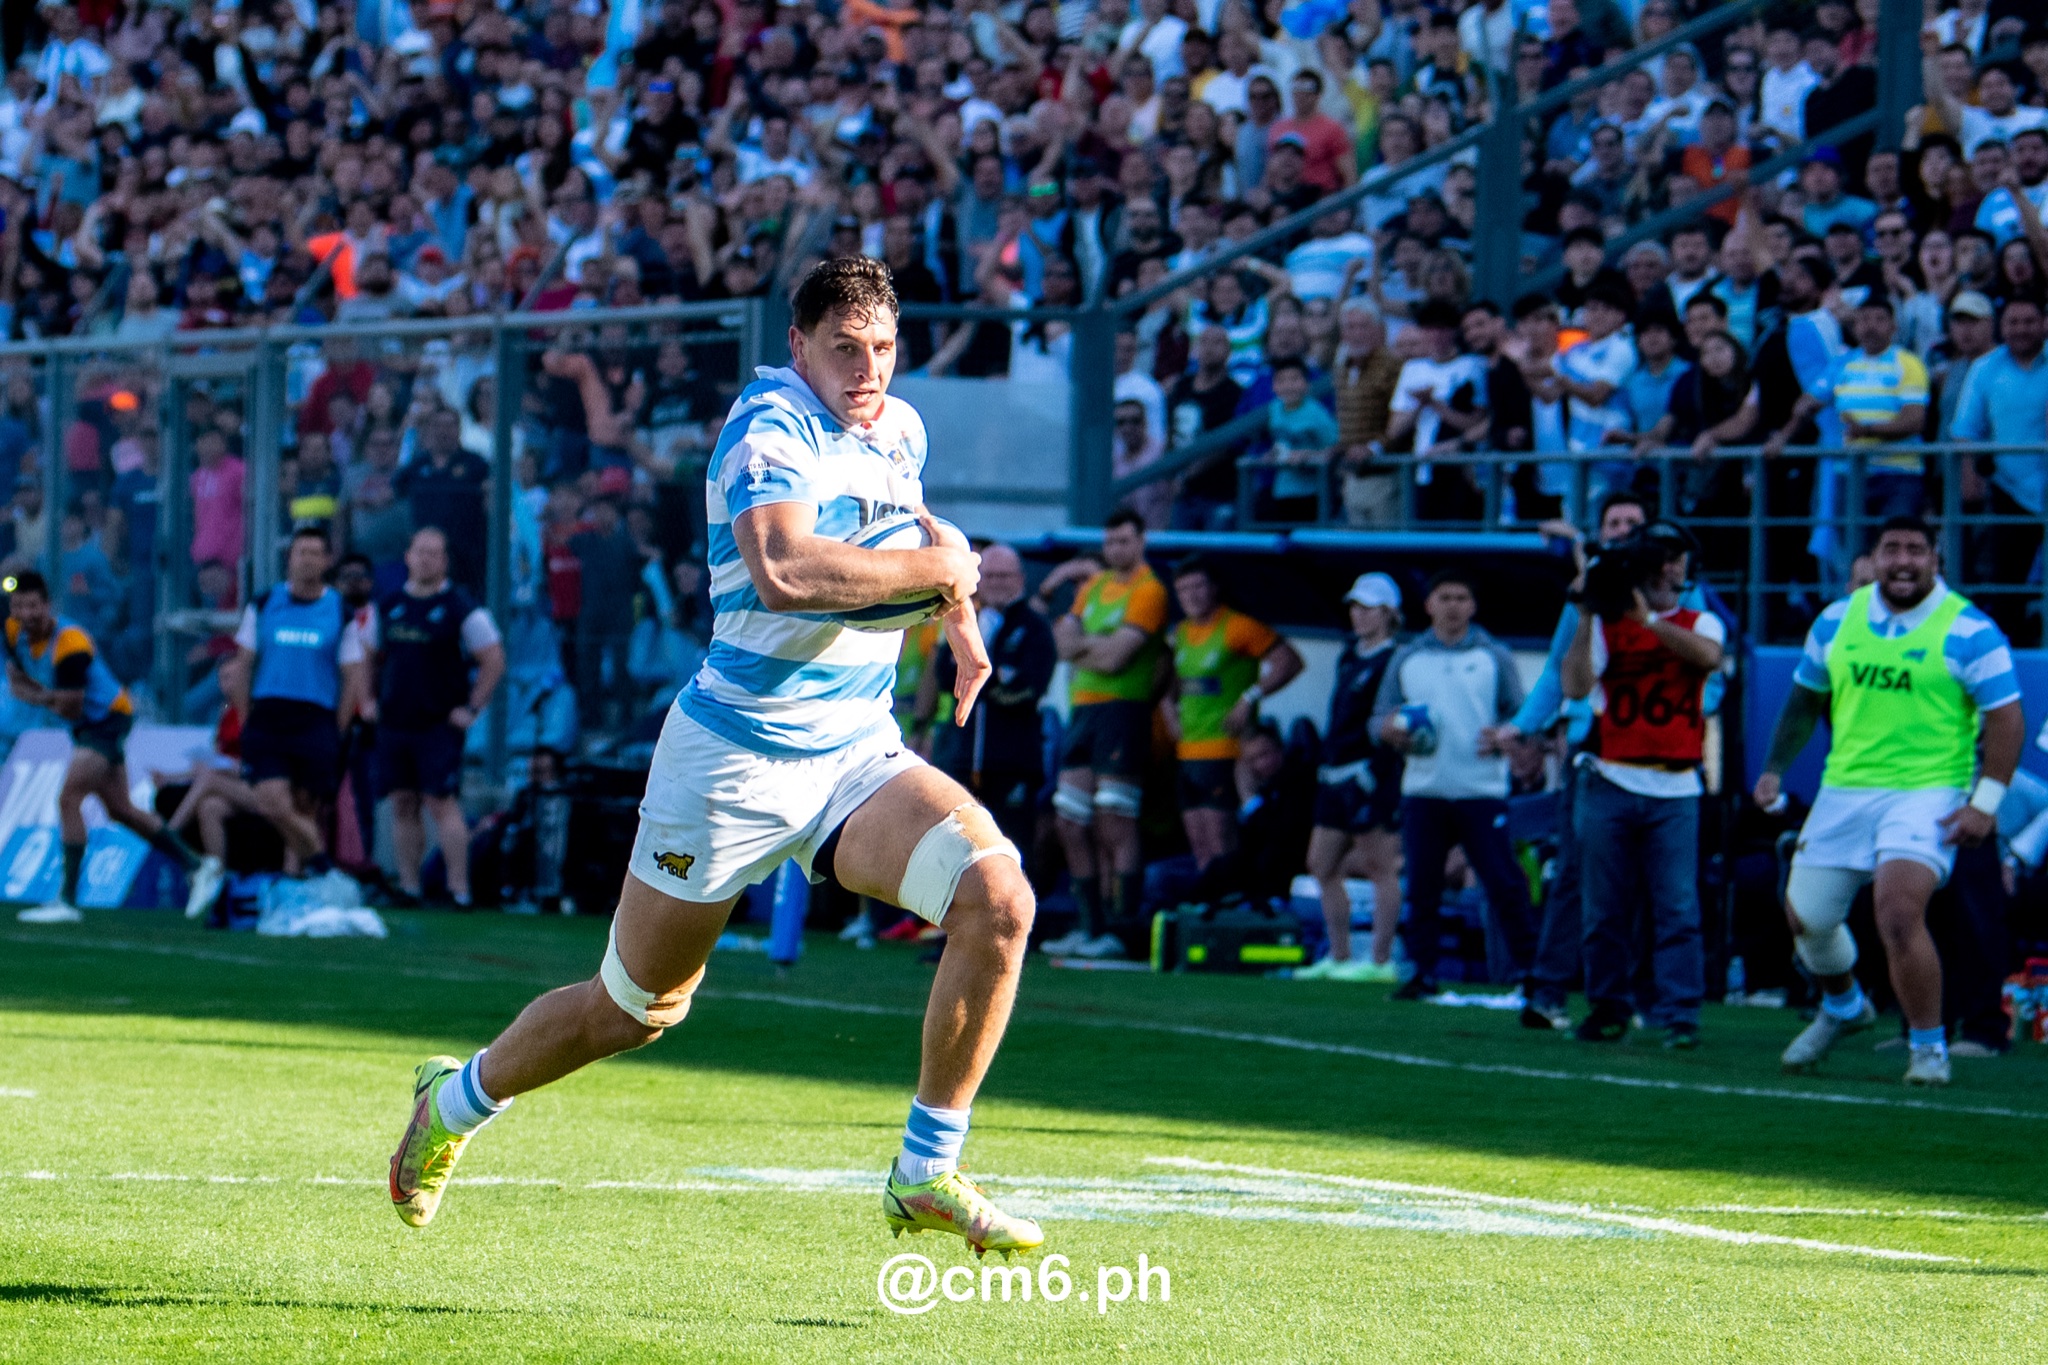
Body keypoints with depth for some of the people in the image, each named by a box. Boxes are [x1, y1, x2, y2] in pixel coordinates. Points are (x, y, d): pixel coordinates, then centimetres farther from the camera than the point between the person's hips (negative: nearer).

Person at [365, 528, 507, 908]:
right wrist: (369, 698, 12)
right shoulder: (389, 606, 12)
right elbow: (369, 655, 25)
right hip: (393, 724, 5)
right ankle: (409, 886, 10)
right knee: (403, 805, 5)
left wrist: (472, 709, -8)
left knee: (441, 803, -11)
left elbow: (494, 662, -3)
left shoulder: (462, 608, -3)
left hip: (439, 724, -5)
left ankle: (459, 888, -11)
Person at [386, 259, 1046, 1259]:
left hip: (857, 755, 6)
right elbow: (783, 570, -37)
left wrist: (957, 616, 15)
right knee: (634, 1008, 9)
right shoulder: (770, 426, -17)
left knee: (998, 895, -20)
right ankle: (458, 1101, 39)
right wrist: (941, 568, -27)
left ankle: (928, 1175, -11)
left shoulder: (899, 431, 8)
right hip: (737, 756, -6)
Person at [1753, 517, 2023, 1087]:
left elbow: (2006, 718, -8)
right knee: (1805, 915, 11)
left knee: (1898, 913, -23)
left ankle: (1928, 1048, -7)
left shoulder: (1969, 631, -8)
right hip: (1846, 789, 5)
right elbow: (1806, 699, 18)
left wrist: (1985, 803, -16)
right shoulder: (1837, 621, 6)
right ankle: (1842, 1006, 42)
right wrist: (1774, 768, 9)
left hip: (1928, 792, -5)